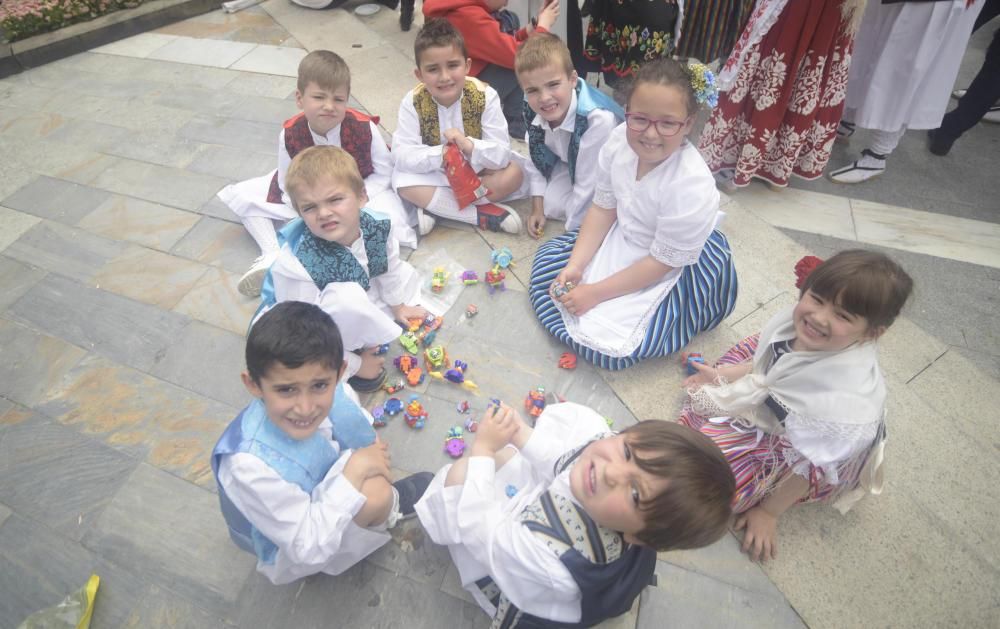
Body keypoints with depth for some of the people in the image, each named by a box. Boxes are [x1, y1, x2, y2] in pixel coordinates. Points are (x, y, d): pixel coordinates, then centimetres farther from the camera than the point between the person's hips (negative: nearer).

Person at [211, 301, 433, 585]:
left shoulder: (327, 393, -26)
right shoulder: (251, 467, -41)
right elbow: (309, 548, -31)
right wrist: (355, 470, -33)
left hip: (324, 487, 6)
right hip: (292, 554, -6)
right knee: (375, 494, -27)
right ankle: (392, 505, 8)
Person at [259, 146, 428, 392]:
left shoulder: (377, 226, -21)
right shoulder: (296, 265, -37)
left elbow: (390, 267, 2)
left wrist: (398, 306, 16)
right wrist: (355, 365, -19)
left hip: (352, 314, 7)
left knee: (405, 272, 8)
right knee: (348, 298, -37)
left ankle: (359, 341, 2)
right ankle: (344, 365, -8)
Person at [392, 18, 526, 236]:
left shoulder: (485, 96, -19)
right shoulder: (413, 102, -17)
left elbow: (502, 154, -24)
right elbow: (402, 155, -23)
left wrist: (469, 146, -42)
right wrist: (440, 155, -38)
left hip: (476, 170, 0)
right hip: (435, 174, 0)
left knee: (513, 174, -26)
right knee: (402, 180, -28)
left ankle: (435, 206, -20)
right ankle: (481, 214, -23)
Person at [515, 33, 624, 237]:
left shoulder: (598, 120, -41)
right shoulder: (532, 109, -21)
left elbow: (590, 183, -33)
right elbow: (536, 157, -5)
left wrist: (572, 230, -24)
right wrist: (537, 208, -2)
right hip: (571, 164, 5)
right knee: (549, 204, -13)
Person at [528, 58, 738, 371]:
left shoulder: (692, 186, -33)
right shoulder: (620, 140, -18)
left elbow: (662, 262, -24)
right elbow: (603, 208, -5)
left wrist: (596, 292, -20)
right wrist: (575, 266, -12)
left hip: (674, 271, -6)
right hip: (621, 238, 7)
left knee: (610, 348, -18)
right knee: (546, 258, 10)